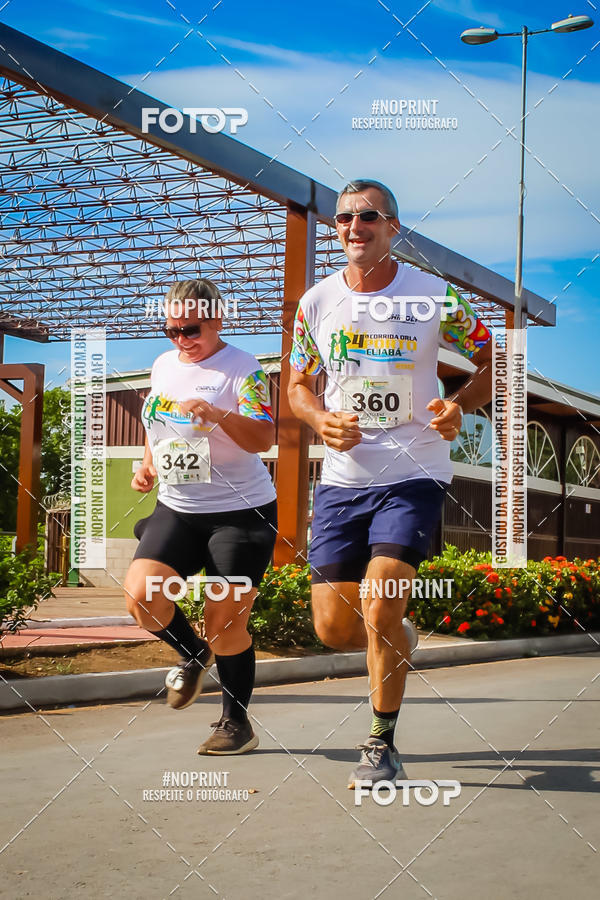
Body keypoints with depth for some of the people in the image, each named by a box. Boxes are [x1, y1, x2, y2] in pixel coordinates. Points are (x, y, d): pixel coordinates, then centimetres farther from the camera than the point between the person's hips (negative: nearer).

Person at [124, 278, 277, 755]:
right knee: (141, 594, -15)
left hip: (240, 511, -6)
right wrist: (148, 466, 7)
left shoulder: (242, 368, -10)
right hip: (176, 508, 6)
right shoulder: (162, 366, 10)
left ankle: (237, 722, 19)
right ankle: (193, 654, 16)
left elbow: (264, 438, -21)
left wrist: (217, 414, -37)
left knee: (225, 625, -2)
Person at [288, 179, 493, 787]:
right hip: (342, 478, 3)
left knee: (379, 603, -18)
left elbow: (491, 361, 6)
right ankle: (397, 641, 40)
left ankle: (382, 746, 1)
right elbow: (297, 386, 14)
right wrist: (321, 420, -8)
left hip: (414, 474, -3)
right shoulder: (316, 302, 3)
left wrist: (460, 405, -14)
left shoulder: (434, 297, -5)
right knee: (334, 629, 3)